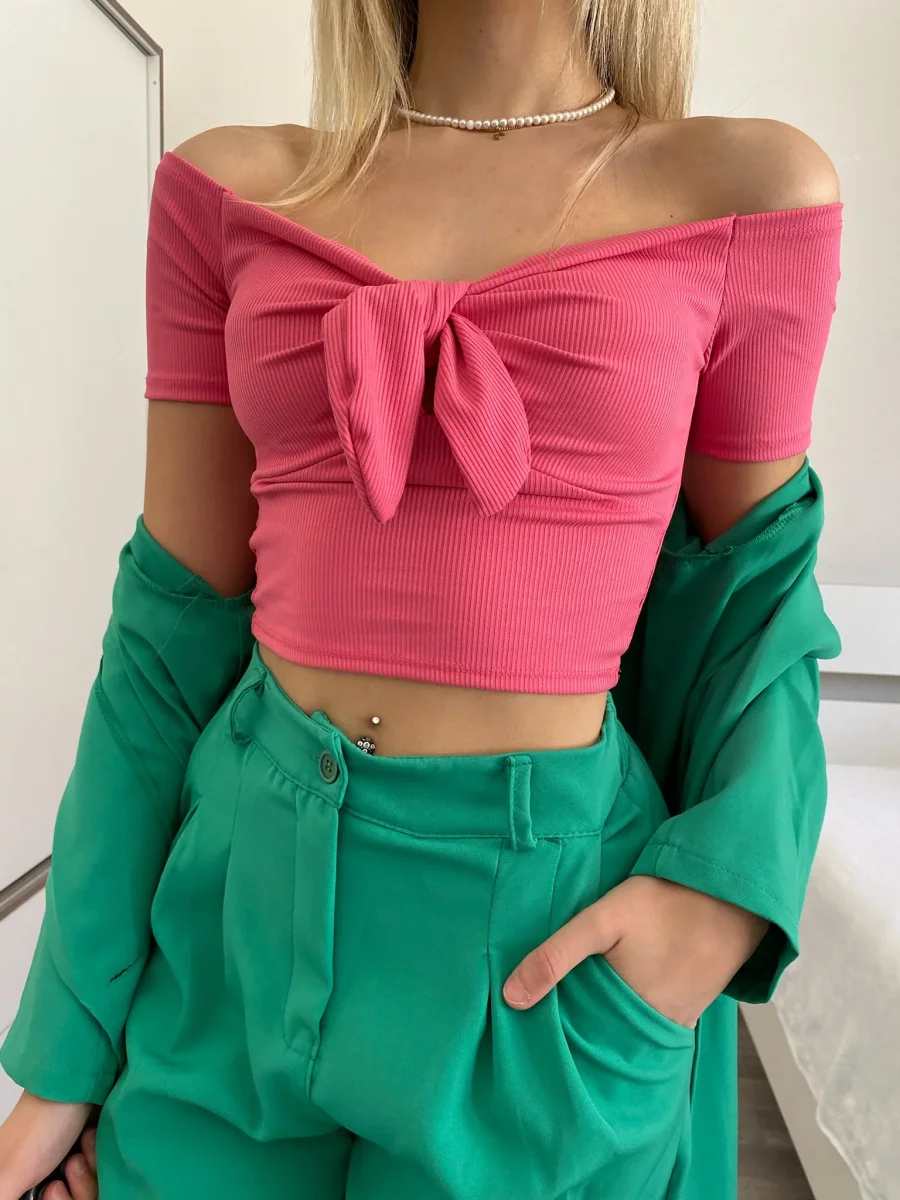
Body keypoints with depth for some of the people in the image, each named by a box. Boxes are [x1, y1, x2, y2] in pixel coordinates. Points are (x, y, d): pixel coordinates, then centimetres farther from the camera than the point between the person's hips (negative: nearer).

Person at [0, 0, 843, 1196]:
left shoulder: (751, 191, -2)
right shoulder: (235, 189, 2)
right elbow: (179, 608, 1)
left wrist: (729, 893, -10)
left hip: (548, 923, -1)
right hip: (249, 878, 3)